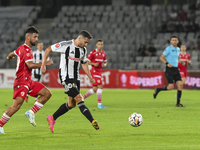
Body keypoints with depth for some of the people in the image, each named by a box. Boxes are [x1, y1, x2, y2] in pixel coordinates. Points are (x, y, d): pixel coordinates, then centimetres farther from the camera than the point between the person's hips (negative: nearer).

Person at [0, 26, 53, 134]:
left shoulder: (22, 48, 16)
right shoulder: (26, 50, -16)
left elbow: (12, 54, 36)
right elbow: (30, 65, -30)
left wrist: (9, 57, 59)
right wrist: (45, 64, -24)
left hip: (28, 82, 10)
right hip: (22, 82, -10)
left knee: (47, 94, 5)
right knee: (16, 105, -19)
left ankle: (31, 113, 4)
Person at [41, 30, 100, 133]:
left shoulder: (83, 50, 7)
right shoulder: (65, 45, -14)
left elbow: (84, 63, 24)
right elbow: (48, 50, -6)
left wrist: (90, 77, 17)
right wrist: (43, 65, -11)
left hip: (76, 78, 8)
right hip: (66, 77, -8)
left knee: (71, 104, 9)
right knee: (79, 99, -18)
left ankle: (52, 118, 24)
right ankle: (93, 121, -24)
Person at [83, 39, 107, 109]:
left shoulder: (103, 53, 11)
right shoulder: (92, 52, -8)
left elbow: (105, 62, 21)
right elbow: (87, 62, -5)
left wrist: (104, 64, -2)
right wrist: (94, 64, -21)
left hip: (99, 71, 7)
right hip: (94, 71, -7)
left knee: (95, 89, 6)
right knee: (100, 86, -16)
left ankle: (82, 98, 20)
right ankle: (99, 104, -13)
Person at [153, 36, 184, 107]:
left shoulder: (178, 49, 14)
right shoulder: (168, 49, -8)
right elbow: (161, 57, -8)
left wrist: (181, 61, 10)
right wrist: (167, 63, -22)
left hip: (176, 69, 7)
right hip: (169, 70, -7)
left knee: (180, 84, -5)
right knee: (171, 87, -13)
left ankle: (178, 103, 1)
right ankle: (158, 89, 15)